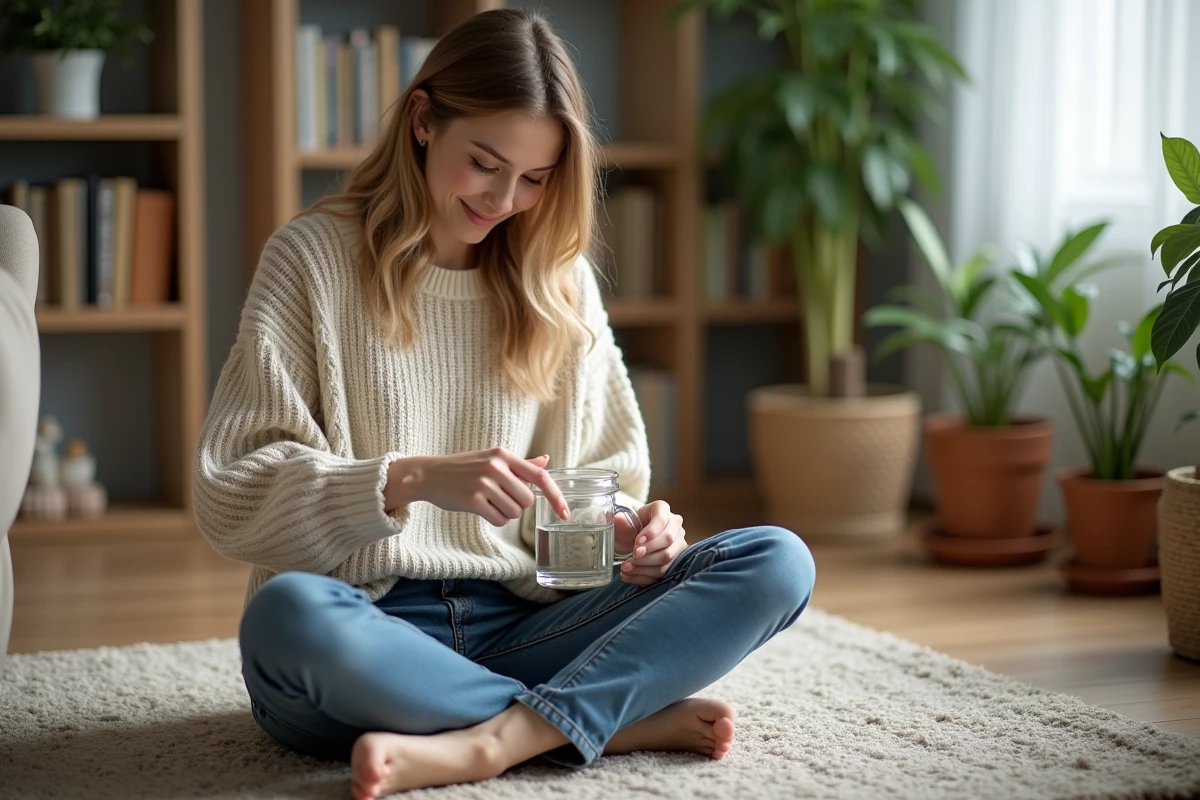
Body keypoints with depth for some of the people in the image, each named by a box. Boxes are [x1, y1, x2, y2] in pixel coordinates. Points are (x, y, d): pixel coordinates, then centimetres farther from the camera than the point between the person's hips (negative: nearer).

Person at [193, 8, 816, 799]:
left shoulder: (558, 280, 11)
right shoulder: (315, 257, 0)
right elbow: (227, 493, -8)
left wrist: (630, 532, -10)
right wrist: (413, 479, -23)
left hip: (516, 629, 4)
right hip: (365, 636, -3)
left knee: (777, 561, -15)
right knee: (288, 613, -39)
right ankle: (630, 717, -22)